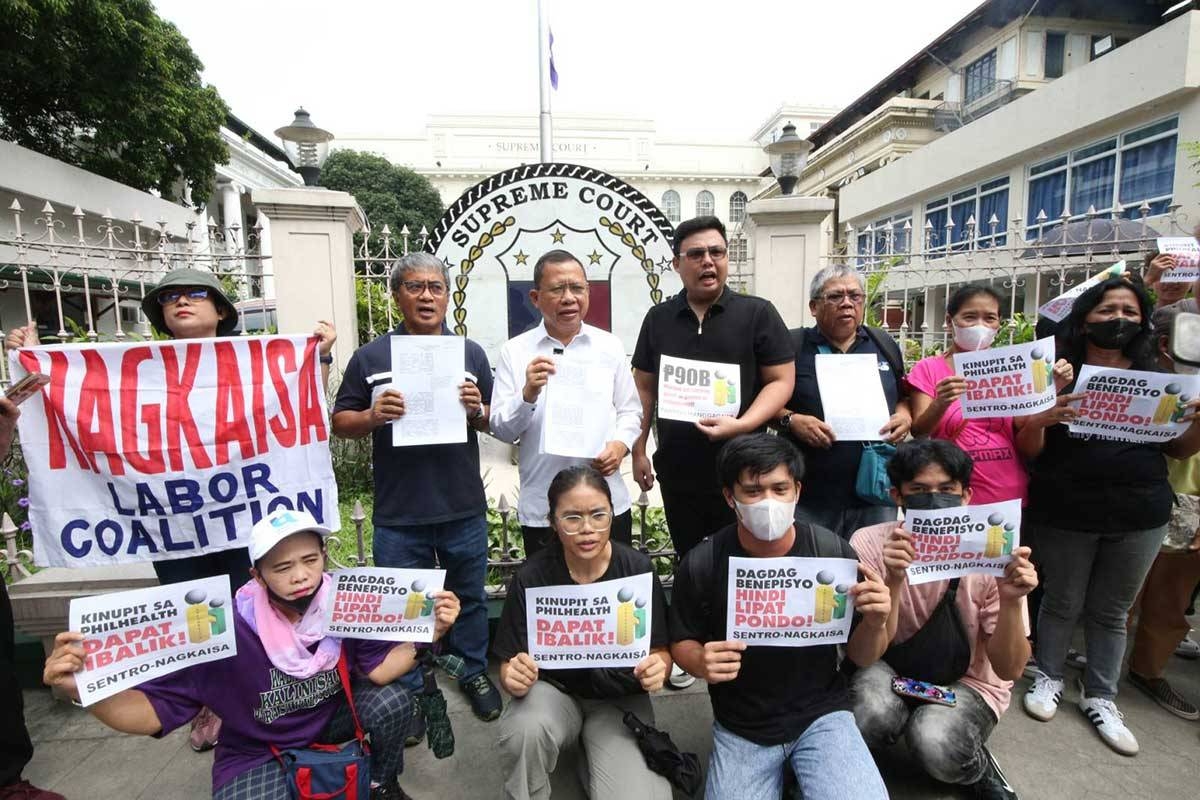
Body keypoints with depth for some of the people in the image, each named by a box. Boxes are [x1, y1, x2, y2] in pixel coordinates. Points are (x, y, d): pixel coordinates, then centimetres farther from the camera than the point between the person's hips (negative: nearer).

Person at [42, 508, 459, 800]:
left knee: (393, 702, -23)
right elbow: (151, 712, -23)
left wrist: (429, 634, -34)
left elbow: (380, 669, -19)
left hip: (333, 718, 4)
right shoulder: (227, 632, -27)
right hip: (257, 752, -3)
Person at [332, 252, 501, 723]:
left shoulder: (471, 354, 5)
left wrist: (477, 410, -14)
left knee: (470, 598, 18)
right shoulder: (370, 357, 1)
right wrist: (373, 416, -17)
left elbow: (495, 424, 8)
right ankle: (409, 692, 36)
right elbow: (341, 423, 3)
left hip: (464, 509, 1)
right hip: (397, 513, -1)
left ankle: (474, 671, 40)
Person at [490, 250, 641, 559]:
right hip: (541, 509, -1)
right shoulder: (515, 351, -1)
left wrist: (620, 445, -8)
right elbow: (501, 429, -3)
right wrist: (528, 394, -21)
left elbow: (630, 411, 11)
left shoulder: (610, 346, 6)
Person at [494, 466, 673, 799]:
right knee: (525, 729, -34)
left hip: (619, 698, 1)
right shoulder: (531, 577, -16)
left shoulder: (638, 568, -15)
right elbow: (509, 664, -9)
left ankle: (592, 762, 13)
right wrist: (514, 677, -33)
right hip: (554, 690, -1)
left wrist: (657, 668, -29)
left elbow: (661, 651, -6)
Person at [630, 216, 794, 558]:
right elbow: (645, 388, 11)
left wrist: (741, 425, -19)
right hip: (677, 472, 3)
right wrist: (639, 451, 7)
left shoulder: (758, 313, -2)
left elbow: (781, 380, -3)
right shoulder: (658, 318, 7)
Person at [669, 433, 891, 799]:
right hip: (740, 728, 1)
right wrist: (701, 662, -23)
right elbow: (682, 643, 0)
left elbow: (860, 657, -3)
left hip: (821, 714, 0)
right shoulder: (700, 564, -17)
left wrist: (875, 623, -24)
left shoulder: (833, 552, -15)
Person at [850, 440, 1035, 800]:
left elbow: (1008, 670, -14)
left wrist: (1012, 602, -32)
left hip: (968, 682, 1)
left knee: (934, 743, -30)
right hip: (892, 672, 0)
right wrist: (893, 581, -39)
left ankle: (981, 767, 5)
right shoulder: (869, 545, -18)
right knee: (872, 716, -32)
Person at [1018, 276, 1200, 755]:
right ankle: (1048, 678, 30)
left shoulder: (1157, 378, 8)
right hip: (1065, 514, -3)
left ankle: (1100, 698, 30)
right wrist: (1042, 419, -28)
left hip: (1140, 517, 3)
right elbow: (1027, 450, -7)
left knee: (1111, 611, 15)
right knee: (1062, 603, 10)